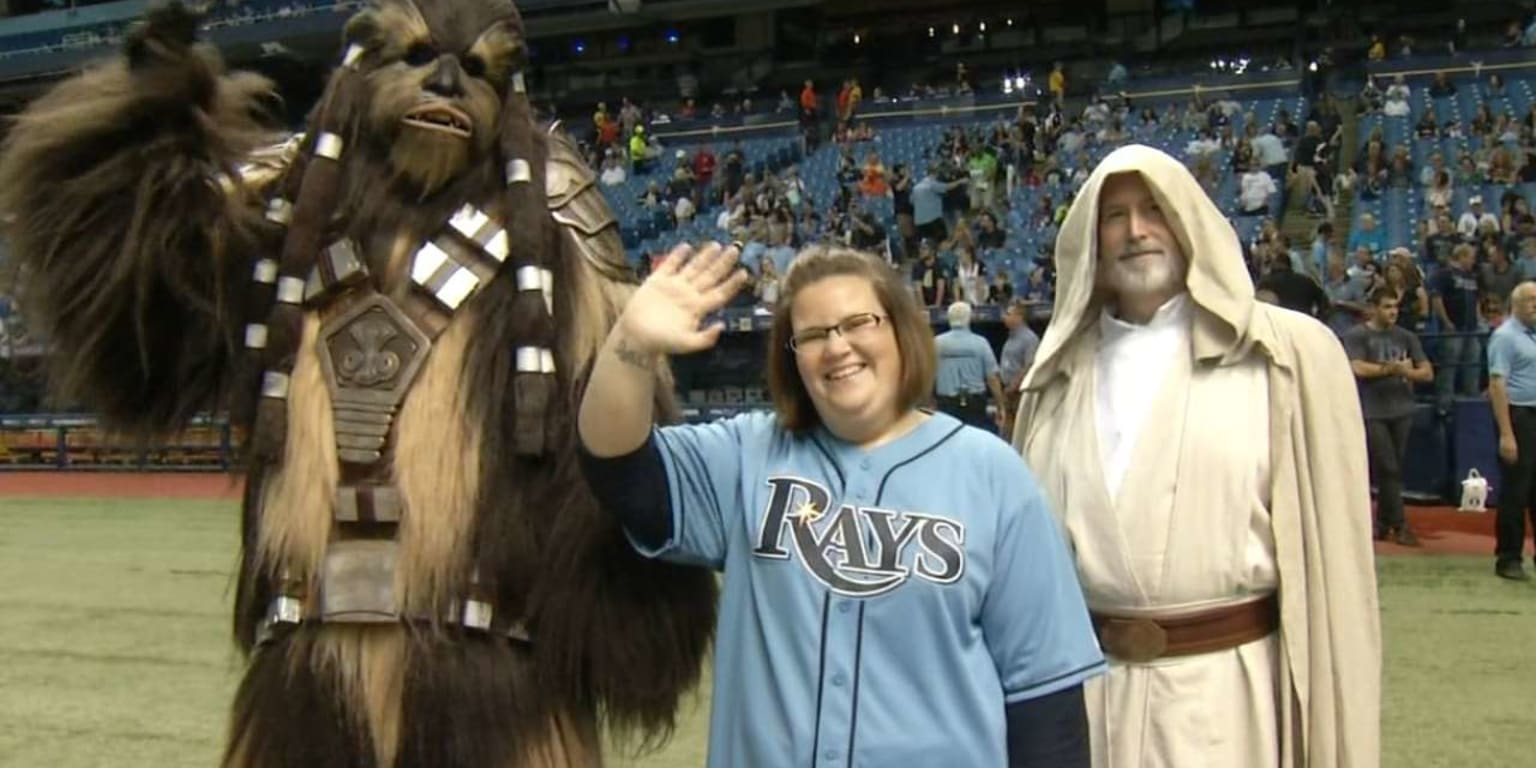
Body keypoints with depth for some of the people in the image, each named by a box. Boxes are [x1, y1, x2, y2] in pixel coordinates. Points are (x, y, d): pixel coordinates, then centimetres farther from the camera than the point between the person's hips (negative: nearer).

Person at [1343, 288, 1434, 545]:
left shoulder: (1406, 337, 14)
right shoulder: (1357, 336, 0)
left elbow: (1427, 373, 10)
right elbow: (1358, 369, -15)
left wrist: (1404, 371, -11)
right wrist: (1394, 368, -6)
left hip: (1402, 411, 5)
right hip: (1372, 413, -5)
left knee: (1393, 470, 7)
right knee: (1388, 469, -7)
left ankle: (1383, 523, 16)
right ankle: (1398, 524, -3)